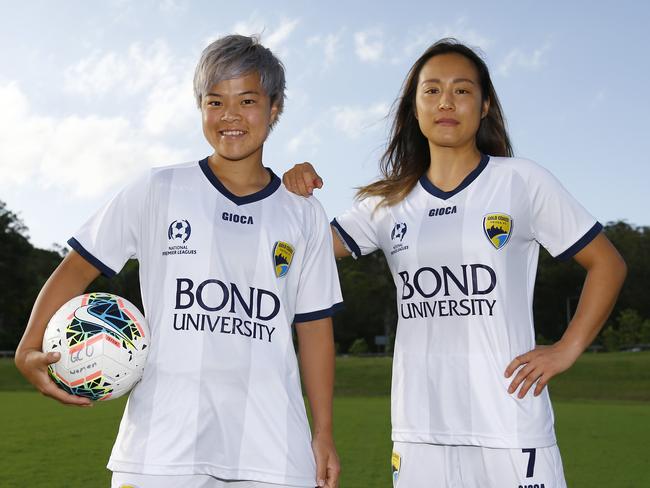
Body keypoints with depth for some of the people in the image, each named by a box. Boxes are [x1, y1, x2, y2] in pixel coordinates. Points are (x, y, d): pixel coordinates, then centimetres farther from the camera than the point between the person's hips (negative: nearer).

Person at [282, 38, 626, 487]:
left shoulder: (522, 180, -2)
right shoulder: (390, 201, 8)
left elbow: (607, 264, 3)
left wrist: (567, 349, -5)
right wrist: (299, 197, -10)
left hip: (510, 422, -3)